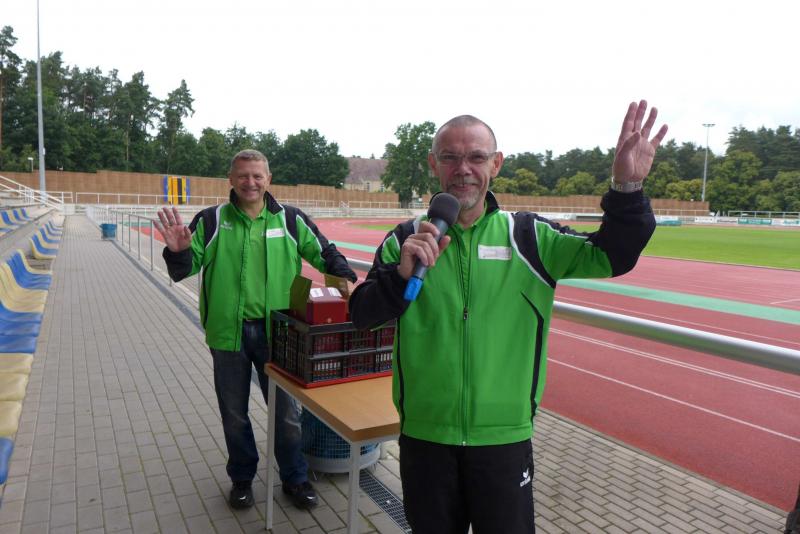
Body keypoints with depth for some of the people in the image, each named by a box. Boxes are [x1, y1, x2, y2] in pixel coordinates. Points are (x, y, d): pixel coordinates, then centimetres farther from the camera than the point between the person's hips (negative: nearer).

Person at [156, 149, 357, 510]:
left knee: (286, 410, 10)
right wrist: (178, 251, -21)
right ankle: (242, 479, 37)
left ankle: (295, 478, 31)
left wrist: (345, 277, -5)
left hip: (275, 332, 0)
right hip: (228, 333, 1)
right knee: (234, 413, 15)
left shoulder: (291, 220, 1)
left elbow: (324, 254, 10)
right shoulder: (211, 221, 0)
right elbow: (185, 270, 0)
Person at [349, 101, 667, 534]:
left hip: (505, 437, 0)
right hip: (425, 435, 1)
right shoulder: (405, 240, -3)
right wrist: (402, 273, -29)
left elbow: (611, 257, -7)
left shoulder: (529, 237, -3)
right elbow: (361, 315, -10)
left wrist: (627, 188, -23)